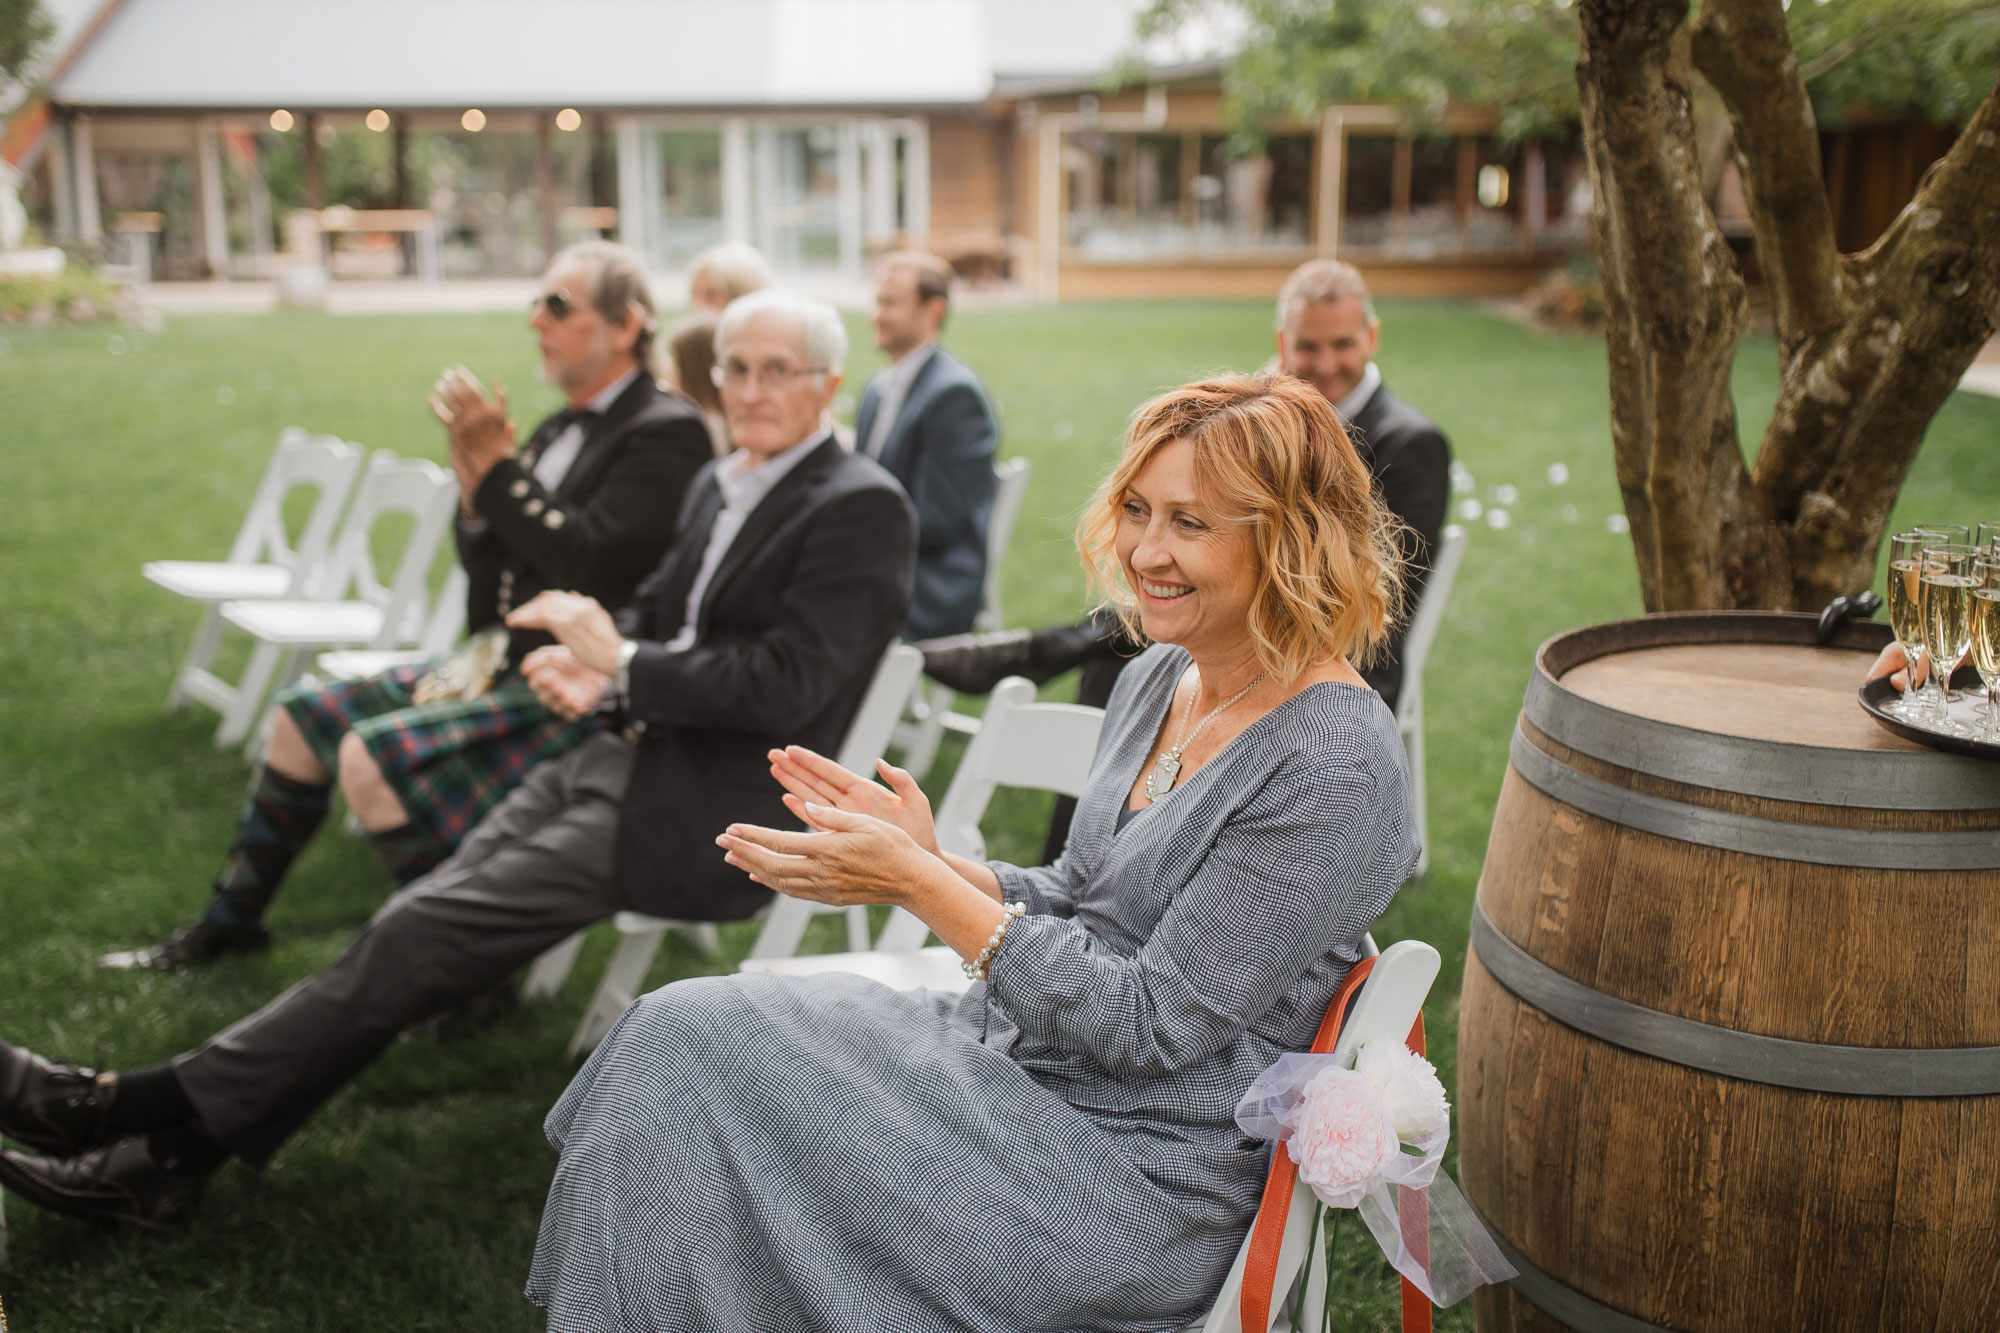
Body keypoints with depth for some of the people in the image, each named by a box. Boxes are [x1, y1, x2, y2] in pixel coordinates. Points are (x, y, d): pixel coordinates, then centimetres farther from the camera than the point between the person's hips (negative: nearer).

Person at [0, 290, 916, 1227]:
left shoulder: (864, 509, -12)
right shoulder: (719, 484, 16)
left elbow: (788, 687, -20)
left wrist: (619, 664, -14)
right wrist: (590, 665, -2)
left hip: (709, 814, -8)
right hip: (638, 755, 8)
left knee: (429, 931, -15)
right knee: (426, 917, -7)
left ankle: (141, 1107, -8)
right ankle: (171, 1156, -6)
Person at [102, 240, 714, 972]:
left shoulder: (666, 432, -12)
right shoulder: (561, 430, 15)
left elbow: (595, 567, -24)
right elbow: (491, 577, 13)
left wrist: (495, 463, -17)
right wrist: (475, 480, -4)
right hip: (502, 666, 10)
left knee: (376, 756, -24)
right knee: (306, 713, 11)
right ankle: (231, 920, 28)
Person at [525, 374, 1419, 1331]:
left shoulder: (1336, 766, -20)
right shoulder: (1158, 678, 6)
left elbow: (1149, 1027, -20)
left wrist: (922, 887, -20)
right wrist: (932, 859, -4)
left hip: (1142, 1176, -8)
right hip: (1021, 1056, 8)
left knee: (695, 1044, -14)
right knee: (682, 1029, -8)